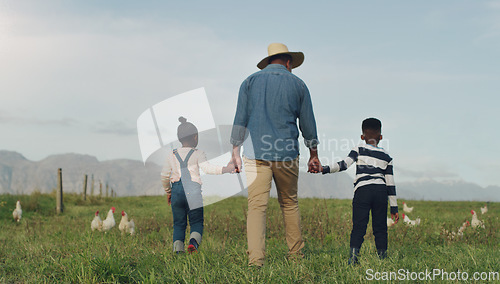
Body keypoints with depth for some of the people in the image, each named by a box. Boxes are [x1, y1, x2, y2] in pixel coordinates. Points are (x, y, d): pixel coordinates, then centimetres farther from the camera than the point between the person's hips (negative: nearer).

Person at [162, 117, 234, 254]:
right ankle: (193, 242, -24)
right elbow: (207, 168, -14)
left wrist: (168, 192, 28)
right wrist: (225, 169, -17)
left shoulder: (172, 155, 14)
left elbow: (164, 176, 16)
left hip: (176, 190, 3)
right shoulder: (198, 153, 3)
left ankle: (178, 249, -8)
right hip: (193, 191, -3)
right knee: (196, 222, 4)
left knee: (179, 223, 9)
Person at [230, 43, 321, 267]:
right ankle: (295, 254, 21)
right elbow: (308, 124, 10)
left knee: (256, 206, -4)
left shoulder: (251, 81, 7)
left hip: (256, 153, 0)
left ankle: (255, 258, -13)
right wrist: (314, 155, 19)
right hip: (287, 154, 1)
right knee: (289, 203, 15)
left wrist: (235, 152, 6)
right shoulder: (298, 84, 8)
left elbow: (240, 119, 3)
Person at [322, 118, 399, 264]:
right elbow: (390, 183, 13)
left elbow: (344, 164, -7)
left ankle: (353, 258, -15)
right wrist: (394, 207, 14)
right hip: (381, 191, 2)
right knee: (380, 228, 8)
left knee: (359, 226, -5)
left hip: (362, 190, -2)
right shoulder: (386, 156, 16)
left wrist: (324, 169, -10)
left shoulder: (359, 150, 8)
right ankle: (383, 257, 8)